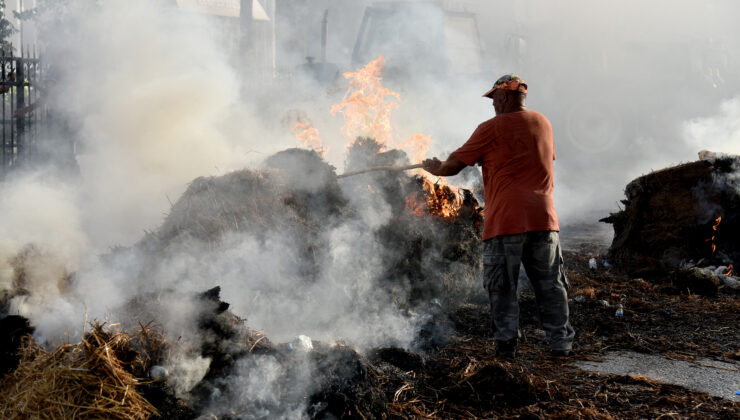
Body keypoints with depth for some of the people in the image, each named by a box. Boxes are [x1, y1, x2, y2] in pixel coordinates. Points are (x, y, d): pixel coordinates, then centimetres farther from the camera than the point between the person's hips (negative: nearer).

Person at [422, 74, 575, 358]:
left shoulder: (492, 129, -4)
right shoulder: (542, 123, 13)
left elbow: (453, 166, -1)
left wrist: (434, 167, 21)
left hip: (505, 219, -5)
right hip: (544, 216, 5)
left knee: (502, 287, 3)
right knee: (550, 284, 10)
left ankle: (505, 343, 2)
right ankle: (561, 342, 11)